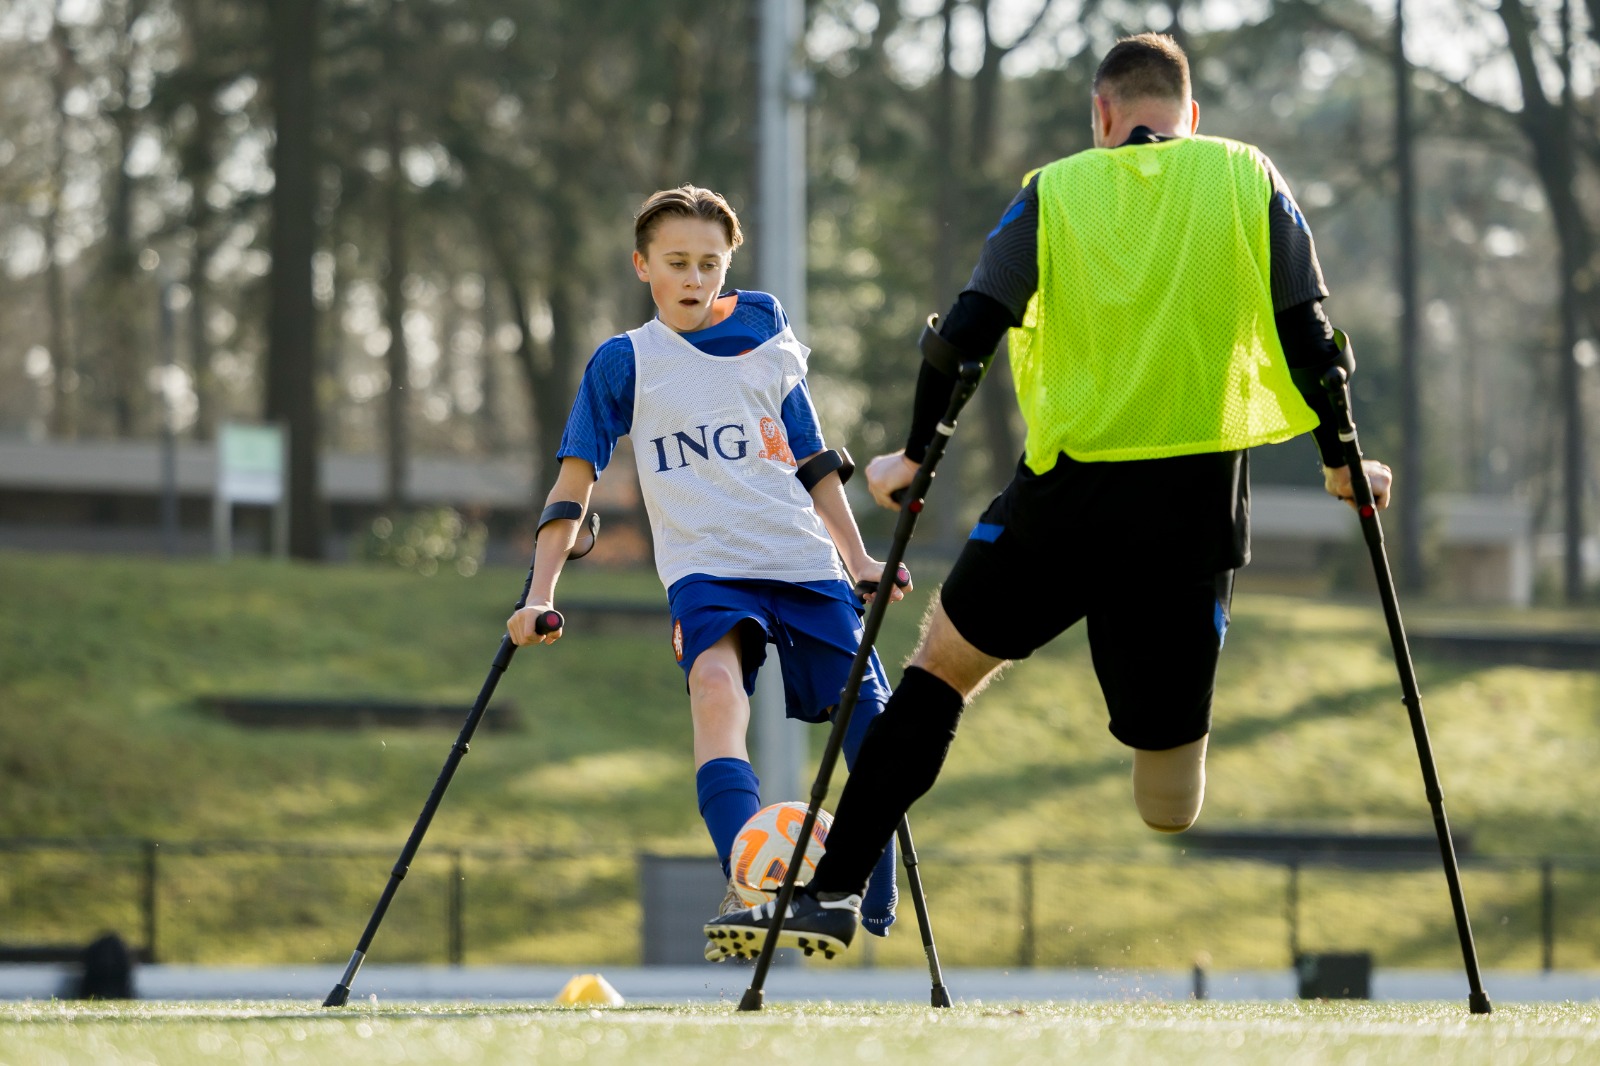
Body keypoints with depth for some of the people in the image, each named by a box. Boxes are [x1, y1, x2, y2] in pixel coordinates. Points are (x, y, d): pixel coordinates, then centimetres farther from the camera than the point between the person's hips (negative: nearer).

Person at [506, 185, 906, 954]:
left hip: (806, 564, 4)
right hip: (705, 567, -4)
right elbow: (574, 485, 4)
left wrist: (858, 560, 18)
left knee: (868, 717, -3)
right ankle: (745, 886, -48)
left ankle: (883, 913, 16)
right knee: (717, 688, -32)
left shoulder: (768, 348, 12)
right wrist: (539, 597, -5)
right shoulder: (625, 363, 6)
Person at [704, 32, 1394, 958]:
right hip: (1199, 499, 0)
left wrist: (916, 456, 10)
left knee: (947, 659, 17)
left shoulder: (1056, 193, 5)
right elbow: (1309, 335, 2)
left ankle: (835, 889, 11)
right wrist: (1341, 464, 14)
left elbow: (967, 332, -2)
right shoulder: (1250, 180, 6)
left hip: (1070, 488, 1)